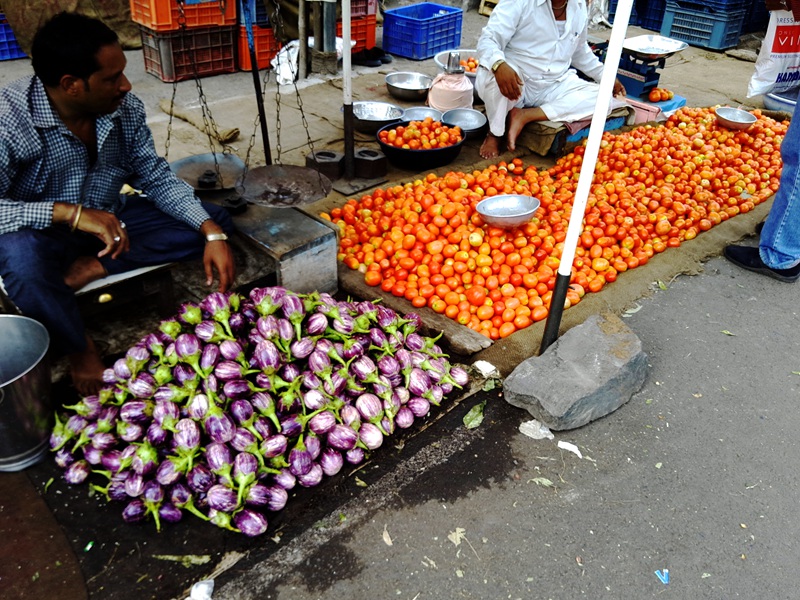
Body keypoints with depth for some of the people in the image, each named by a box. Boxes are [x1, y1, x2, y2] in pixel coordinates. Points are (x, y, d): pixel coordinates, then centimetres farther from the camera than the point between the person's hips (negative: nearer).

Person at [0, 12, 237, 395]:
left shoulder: (124, 107, -11)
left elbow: (156, 177, -5)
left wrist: (212, 233, -17)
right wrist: (68, 212, -41)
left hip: (110, 222, 5)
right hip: (44, 235, -4)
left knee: (216, 221, -8)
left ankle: (89, 270, -17)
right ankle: (81, 350, -13)